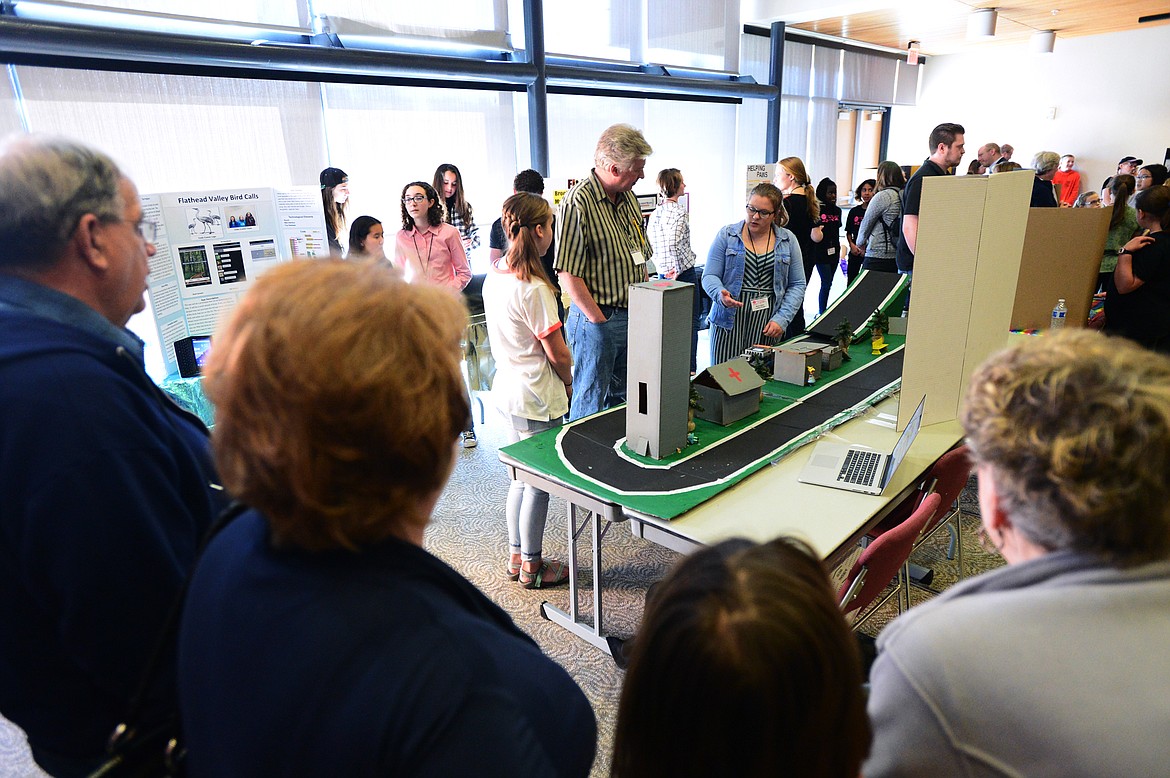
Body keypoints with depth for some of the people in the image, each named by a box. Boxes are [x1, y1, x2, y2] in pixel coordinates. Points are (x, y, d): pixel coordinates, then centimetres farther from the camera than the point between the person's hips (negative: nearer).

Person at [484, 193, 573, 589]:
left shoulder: (493, 278, 4)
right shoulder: (534, 289, -22)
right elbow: (558, 354, -19)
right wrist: (568, 382, 3)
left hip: (507, 390, 9)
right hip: (536, 397, -9)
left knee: (522, 477, 21)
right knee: (539, 483, 7)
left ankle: (517, 556, 34)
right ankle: (532, 566, 23)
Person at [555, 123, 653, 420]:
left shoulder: (628, 197, 10)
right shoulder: (577, 202, -17)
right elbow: (568, 274, -20)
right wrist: (599, 321, -17)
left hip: (633, 318, 8)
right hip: (596, 320, -8)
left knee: (621, 397, 20)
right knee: (590, 403, 6)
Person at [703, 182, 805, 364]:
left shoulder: (788, 241, 8)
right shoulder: (727, 235, 4)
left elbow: (797, 285, 8)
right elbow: (710, 276, 1)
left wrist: (782, 319, -6)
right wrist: (720, 294, -21)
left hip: (768, 324, 1)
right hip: (730, 321, -1)